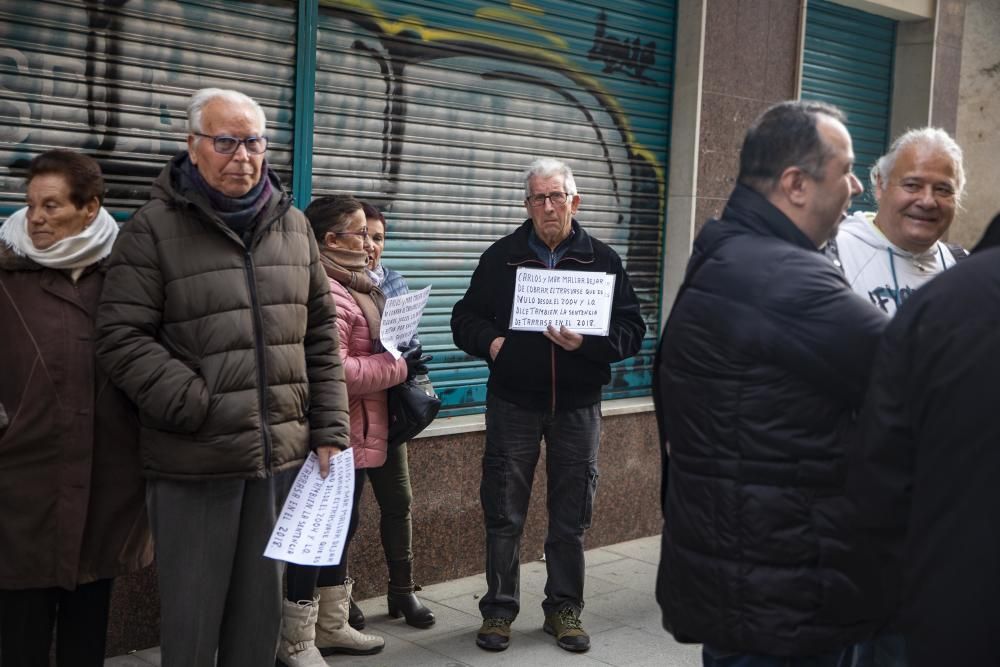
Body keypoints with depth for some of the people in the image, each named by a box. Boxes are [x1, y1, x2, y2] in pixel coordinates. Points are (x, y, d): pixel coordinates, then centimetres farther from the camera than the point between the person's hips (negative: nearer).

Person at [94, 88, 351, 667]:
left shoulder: (294, 225, 10)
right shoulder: (154, 229, -5)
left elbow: (322, 336, 11)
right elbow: (123, 338, -10)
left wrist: (329, 430, 6)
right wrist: (200, 410, -16)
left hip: (283, 454, 4)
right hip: (195, 463, -4)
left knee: (263, 607, 16)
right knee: (192, 615, 7)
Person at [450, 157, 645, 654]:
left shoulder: (602, 259, 2)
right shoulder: (500, 257, 4)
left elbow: (631, 330, -1)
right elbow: (465, 318, 7)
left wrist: (586, 343, -19)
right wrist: (489, 341, -13)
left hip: (577, 405, 0)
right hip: (513, 402, 0)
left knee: (570, 517, 8)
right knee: (504, 513, 4)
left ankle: (564, 608, 23)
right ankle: (499, 609, 18)